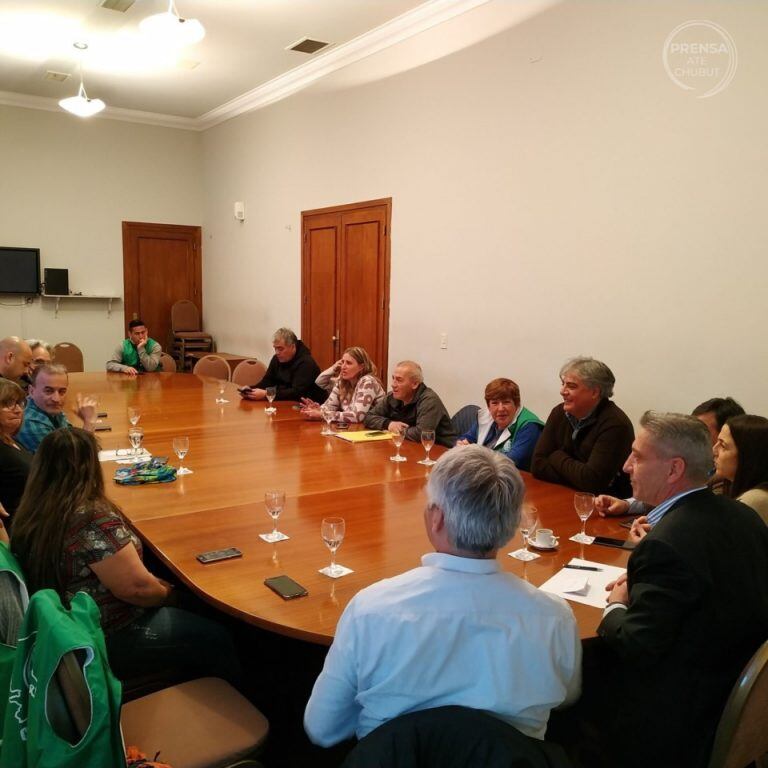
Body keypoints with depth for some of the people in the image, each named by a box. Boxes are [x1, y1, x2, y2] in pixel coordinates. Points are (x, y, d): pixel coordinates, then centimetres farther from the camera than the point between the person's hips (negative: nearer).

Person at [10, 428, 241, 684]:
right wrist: (167, 593, -6)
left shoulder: (30, 514, -3)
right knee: (216, 641, 5)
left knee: (188, 617, 24)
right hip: (105, 644, -9)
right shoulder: (94, 518, -29)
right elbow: (136, 587, -26)